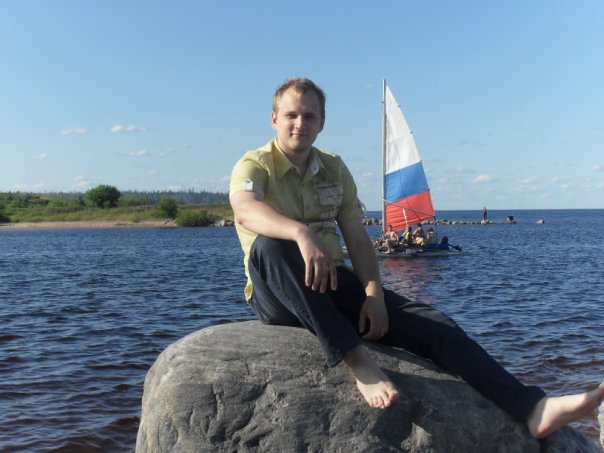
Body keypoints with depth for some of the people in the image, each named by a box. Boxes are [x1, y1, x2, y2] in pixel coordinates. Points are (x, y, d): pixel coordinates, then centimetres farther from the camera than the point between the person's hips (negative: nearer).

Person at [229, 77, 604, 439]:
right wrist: (302, 233, -48)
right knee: (270, 244, -38)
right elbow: (245, 210, -29)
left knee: (429, 322, -16)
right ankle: (358, 363, -41)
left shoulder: (334, 169, 12)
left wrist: (373, 293, -13)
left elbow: (357, 239, 6)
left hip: (333, 286, 4)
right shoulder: (254, 166, -4)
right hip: (279, 295, -4)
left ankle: (533, 408, -24)